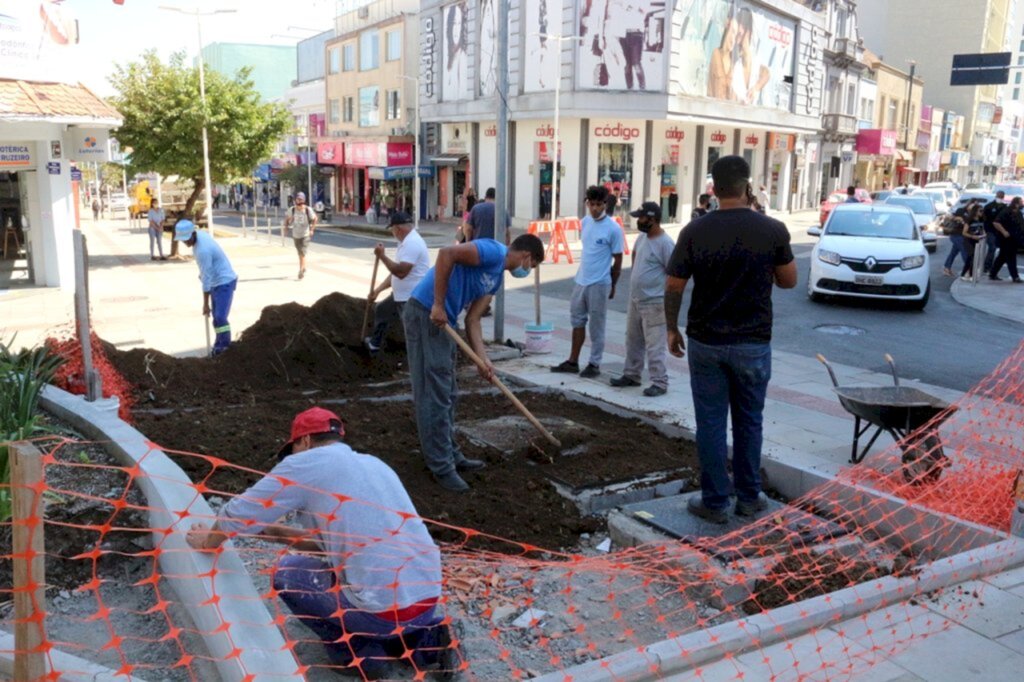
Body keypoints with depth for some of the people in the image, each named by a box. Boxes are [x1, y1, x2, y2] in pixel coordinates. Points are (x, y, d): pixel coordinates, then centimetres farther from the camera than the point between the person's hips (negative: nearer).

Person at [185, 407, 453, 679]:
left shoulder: (306, 463, -1)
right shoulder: (375, 464, 19)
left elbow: (239, 513, 7)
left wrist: (207, 541, 27)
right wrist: (277, 532, 29)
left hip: (386, 608, -7)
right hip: (429, 598, 7)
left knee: (288, 571, 14)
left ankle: (360, 653, 9)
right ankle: (425, 639, 16)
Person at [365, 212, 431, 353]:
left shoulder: (411, 243, -21)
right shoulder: (407, 242, 14)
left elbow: (400, 272, -30)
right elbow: (395, 273, 20)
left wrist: (382, 256, -20)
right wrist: (378, 290, 20)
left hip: (412, 299, -12)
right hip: (401, 295, 12)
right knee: (381, 310, 31)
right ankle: (375, 343, 51)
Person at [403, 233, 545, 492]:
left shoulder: (497, 277, 18)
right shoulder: (494, 251, -10)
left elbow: (473, 320, 14)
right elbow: (446, 253, -23)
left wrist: (483, 359, 4)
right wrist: (438, 304, -20)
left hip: (443, 321, 10)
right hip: (425, 314, -10)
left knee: (448, 394, 17)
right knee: (434, 395, -4)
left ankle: (451, 455, 28)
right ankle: (442, 467, 3)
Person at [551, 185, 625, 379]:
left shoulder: (613, 228, -13)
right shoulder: (585, 222, 6)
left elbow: (618, 260, -7)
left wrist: (612, 286, -2)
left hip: (599, 284, -7)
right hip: (581, 280, 7)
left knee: (596, 326, 2)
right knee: (577, 320, 13)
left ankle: (594, 364, 13)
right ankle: (573, 361, 23)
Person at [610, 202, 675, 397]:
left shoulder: (665, 243, -19)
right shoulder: (642, 237, 7)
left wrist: (667, 300, -15)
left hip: (654, 304, -9)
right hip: (635, 300, 9)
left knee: (655, 345, -5)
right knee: (633, 341, 17)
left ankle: (660, 383, 2)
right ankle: (631, 375, 30)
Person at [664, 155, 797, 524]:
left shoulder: (695, 231, -8)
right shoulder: (772, 230, -7)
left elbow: (673, 288, -4)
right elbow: (788, 281, 5)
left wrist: (672, 329, 9)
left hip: (706, 341, 0)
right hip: (753, 342, 0)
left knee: (711, 422, 8)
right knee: (749, 421, 15)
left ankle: (714, 501, 15)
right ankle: (749, 496, 26)